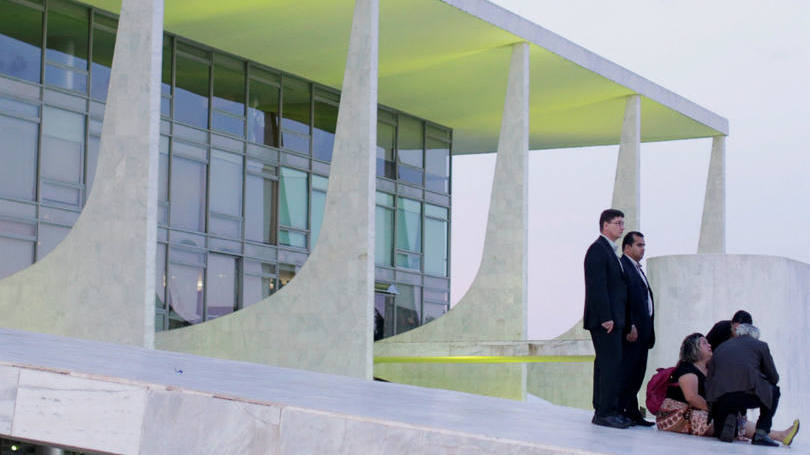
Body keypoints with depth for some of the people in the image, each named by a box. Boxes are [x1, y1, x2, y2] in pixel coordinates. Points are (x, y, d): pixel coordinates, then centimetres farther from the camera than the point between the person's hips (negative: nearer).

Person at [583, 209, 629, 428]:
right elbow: (597, 286, -18)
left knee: (605, 364, 11)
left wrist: (611, 317, 16)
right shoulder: (598, 249, -11)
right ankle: (606, 412, -11)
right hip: (605, 319, -10)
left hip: (611, 319, 10)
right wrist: (605, 318, -21)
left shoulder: (609, 250, 20)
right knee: (612, 364, -12)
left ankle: (602, 411, 15)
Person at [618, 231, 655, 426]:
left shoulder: (637, 269, 22)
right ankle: (622, 411, -5)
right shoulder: (622, 267, -10)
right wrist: (630, 327, -21)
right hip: (631, 331, -10)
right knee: (626, 372, -7)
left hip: (642, 331, 10)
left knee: (637, 374, 10)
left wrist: (649, 331, 16)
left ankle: (631, 412, 13)